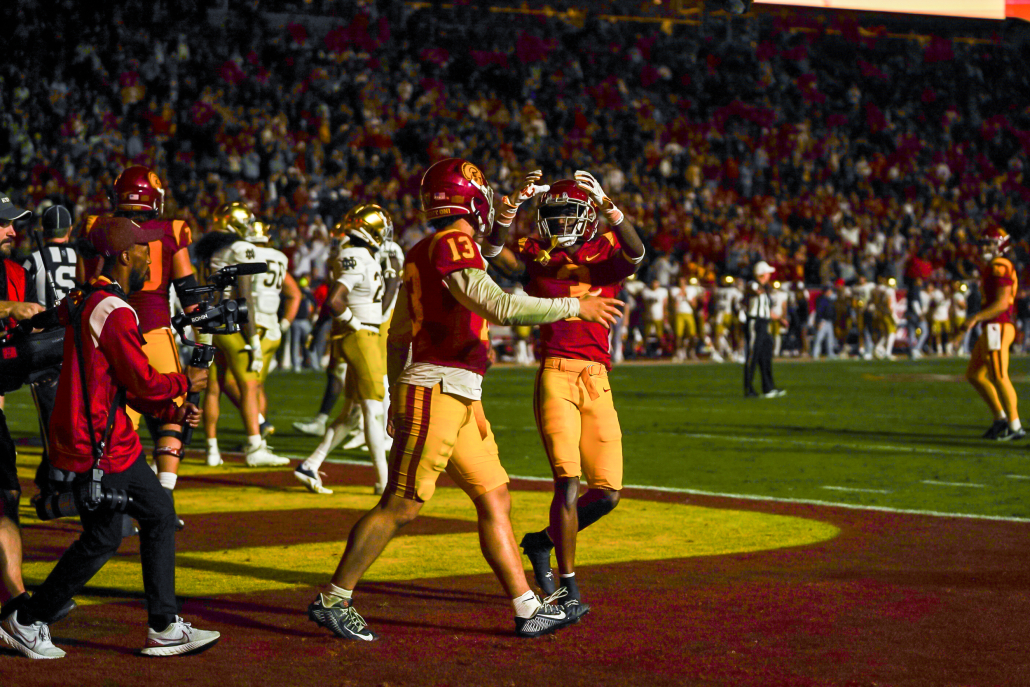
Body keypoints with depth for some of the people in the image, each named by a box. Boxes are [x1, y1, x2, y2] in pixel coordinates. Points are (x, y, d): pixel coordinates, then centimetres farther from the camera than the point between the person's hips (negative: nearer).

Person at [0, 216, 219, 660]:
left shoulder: (86, 303, 14)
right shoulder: (115, 312, -20)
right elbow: (143, 384, -18)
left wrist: (171, 413, 13)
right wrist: (185, 383, 1)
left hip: (115, 441, 11)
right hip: (95, 445, -11)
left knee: (159, 515, 13)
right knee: (103, 538, 0)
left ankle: (163, 628, 17)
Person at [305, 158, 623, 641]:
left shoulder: (421, 254, 16)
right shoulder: (453, 245, -12)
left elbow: (397, 337, 21)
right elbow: (499, 307, -22)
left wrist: (398, 398, 29)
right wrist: (575, 307, -14)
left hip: (460, 400, 10)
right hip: (437, 389, -10)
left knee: (495, 500, 10)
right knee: (400, 506, -5)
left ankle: (529, 610, 13)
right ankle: (332, 600, 3)